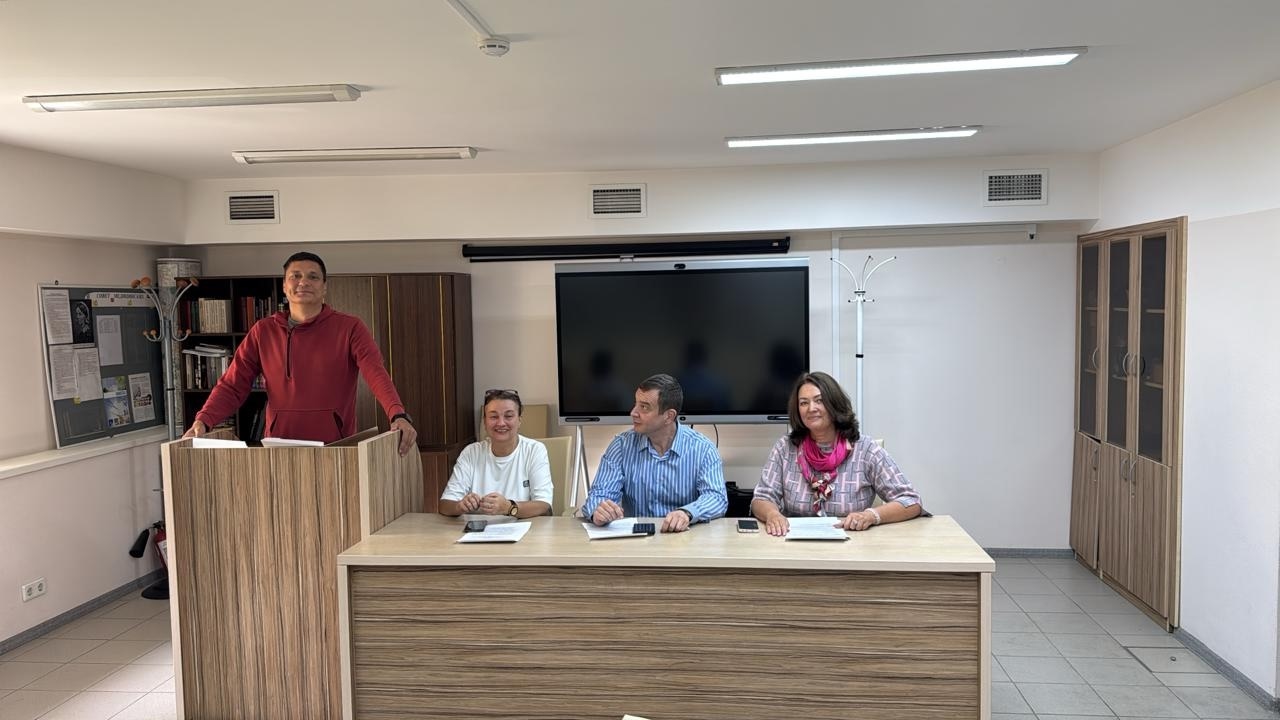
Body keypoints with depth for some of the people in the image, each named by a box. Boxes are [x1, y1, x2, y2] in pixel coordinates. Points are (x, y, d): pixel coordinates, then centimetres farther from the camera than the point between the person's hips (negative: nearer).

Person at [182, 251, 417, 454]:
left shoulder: (349, 328, -1)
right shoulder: (263, 332, 8)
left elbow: (376, 373, -15)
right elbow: (232, 385, 4)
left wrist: (398, 415, -33)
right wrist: (202, 421, -14)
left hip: (335, 448, -2)